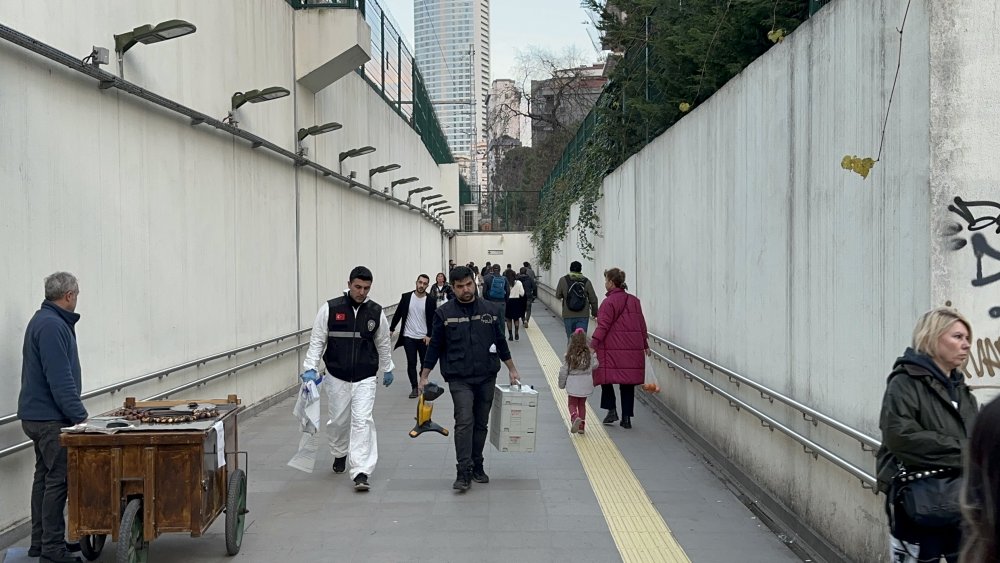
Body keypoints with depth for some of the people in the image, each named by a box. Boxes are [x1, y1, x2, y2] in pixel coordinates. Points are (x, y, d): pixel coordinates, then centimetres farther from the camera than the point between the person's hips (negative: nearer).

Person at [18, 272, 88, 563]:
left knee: (45, 476, 15)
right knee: (58, 479, -8)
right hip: (50, 418, -11)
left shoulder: (45, 321, 15)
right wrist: (80, 415, -20)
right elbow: (60, 379, -23)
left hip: (38, 416, 11)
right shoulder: (52, 326, -19)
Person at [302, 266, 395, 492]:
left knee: (362, 421, -12)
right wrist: (310, 368, -11)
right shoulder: (330, 309, -7)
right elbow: (317, 340, -3)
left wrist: (387, 369, 19)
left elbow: (383, 343, 12)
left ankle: (361, 473, -14)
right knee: (338, 420, 14)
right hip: (337, 377, 0)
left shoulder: (375, 312, -1)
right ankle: (339, 454, 43)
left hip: (365, 378, 0)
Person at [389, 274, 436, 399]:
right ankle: (414, 388, 6)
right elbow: (398, 314, 6)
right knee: (411, 363, 0)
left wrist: (429, 335, -10)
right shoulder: (406, 297, -2)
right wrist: (391, 329, 6)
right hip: (408, 337, 0)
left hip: (424, 338, 0)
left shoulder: (431, 301, -5)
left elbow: (433, 320, -2)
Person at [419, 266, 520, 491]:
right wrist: (424, 376, 0)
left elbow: (500, 342, 14)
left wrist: (512, 369, 15)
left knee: (481, 423, 10)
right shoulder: (444, 313, -2)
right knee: (464, 421, -15)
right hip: (459, 379, -3)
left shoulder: (490, 310, 5)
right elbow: (435, 346, 2)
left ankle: (477, 466, 22)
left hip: (486, 377, 3)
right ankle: (464, 472, -13)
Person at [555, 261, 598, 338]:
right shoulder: (586, 281, -1)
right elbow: (593, 299, 2)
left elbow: (558, 296, 6)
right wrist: (594, 312, 16)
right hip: (583, 316, 0)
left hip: (568, 315, 0)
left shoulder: (563, 280, -3)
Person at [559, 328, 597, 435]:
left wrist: (561, 384, 6)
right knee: (582, 404, 18)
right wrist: (594, 356, 19)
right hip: (586, 385, 2)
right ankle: (581, 426, 18)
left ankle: (575, 417, -21)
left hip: (573, 385, -2)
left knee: (572, 404, 9)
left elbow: (563, 371, -7)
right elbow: (594, 366, 5)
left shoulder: (569, 356, -11)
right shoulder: (589, 354, -7)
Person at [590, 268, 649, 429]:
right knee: (628, 383, 8)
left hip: (612, 349, -6)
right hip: (633, 349, 6)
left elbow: (603, 326, -15)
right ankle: (627, 418, 9)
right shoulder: (634, 300, 11)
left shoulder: (609, 302, -10)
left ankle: (612, 410, 0)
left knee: (607, 379, 10)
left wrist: (593, 345, -15)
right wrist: (645, 345, 26)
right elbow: (642, 325, 18)